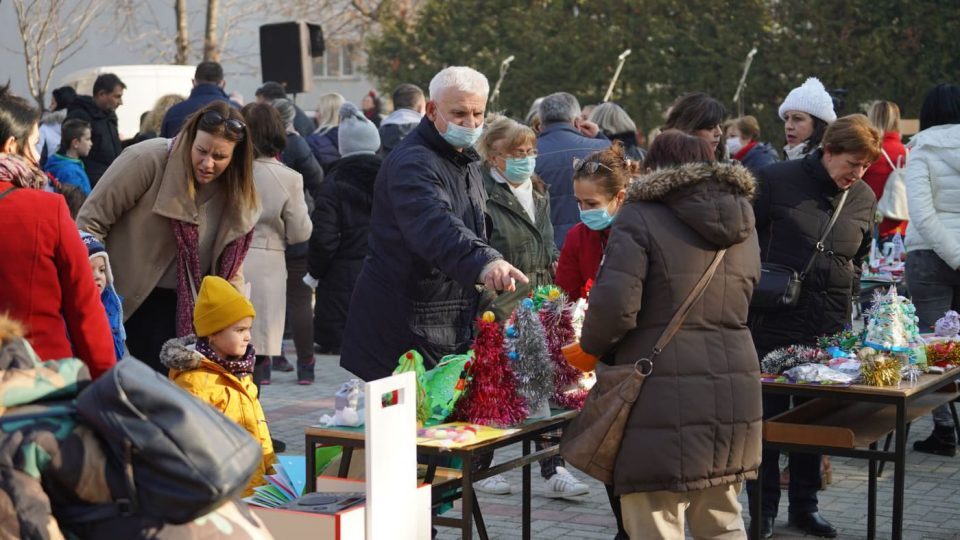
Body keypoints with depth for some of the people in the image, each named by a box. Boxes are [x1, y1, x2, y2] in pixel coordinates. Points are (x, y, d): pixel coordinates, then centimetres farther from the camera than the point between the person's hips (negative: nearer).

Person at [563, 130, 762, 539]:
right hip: (734, 390, 7)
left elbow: (615, 305, -15)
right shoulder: (743, 222, 15)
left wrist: (590, 350, 2)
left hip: (664, 396, -7)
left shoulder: (640, 218, -6)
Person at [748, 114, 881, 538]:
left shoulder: (864, 198, 7)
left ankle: (804, 506, 23)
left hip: (830, 326, 4)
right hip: (774, 322, -4)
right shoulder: (777, 181, -8)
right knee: (768, 415, 2)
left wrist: (847, 294, 12)